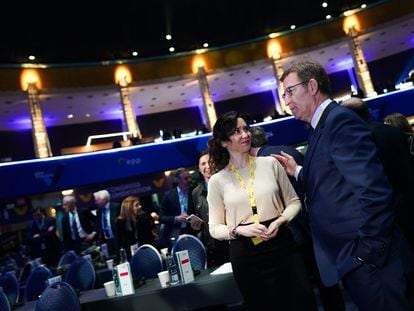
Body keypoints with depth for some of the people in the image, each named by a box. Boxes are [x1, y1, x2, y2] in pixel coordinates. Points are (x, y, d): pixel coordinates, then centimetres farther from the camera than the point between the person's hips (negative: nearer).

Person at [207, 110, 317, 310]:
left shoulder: (270, 163, 2)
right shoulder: (217, 180, -1)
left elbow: (294, 202, 9)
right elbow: (214, 228, 3)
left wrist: (280, 220, -10)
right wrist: (239, 230, -15)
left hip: (282, 247, 1)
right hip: (246, 256, -1)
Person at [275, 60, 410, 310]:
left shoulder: (340, 120, -16)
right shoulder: (322, 126, 14)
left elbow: (374, 191, -25)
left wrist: (368, 254, -20)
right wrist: (297, 172, 11)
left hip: (365, 257, -9)